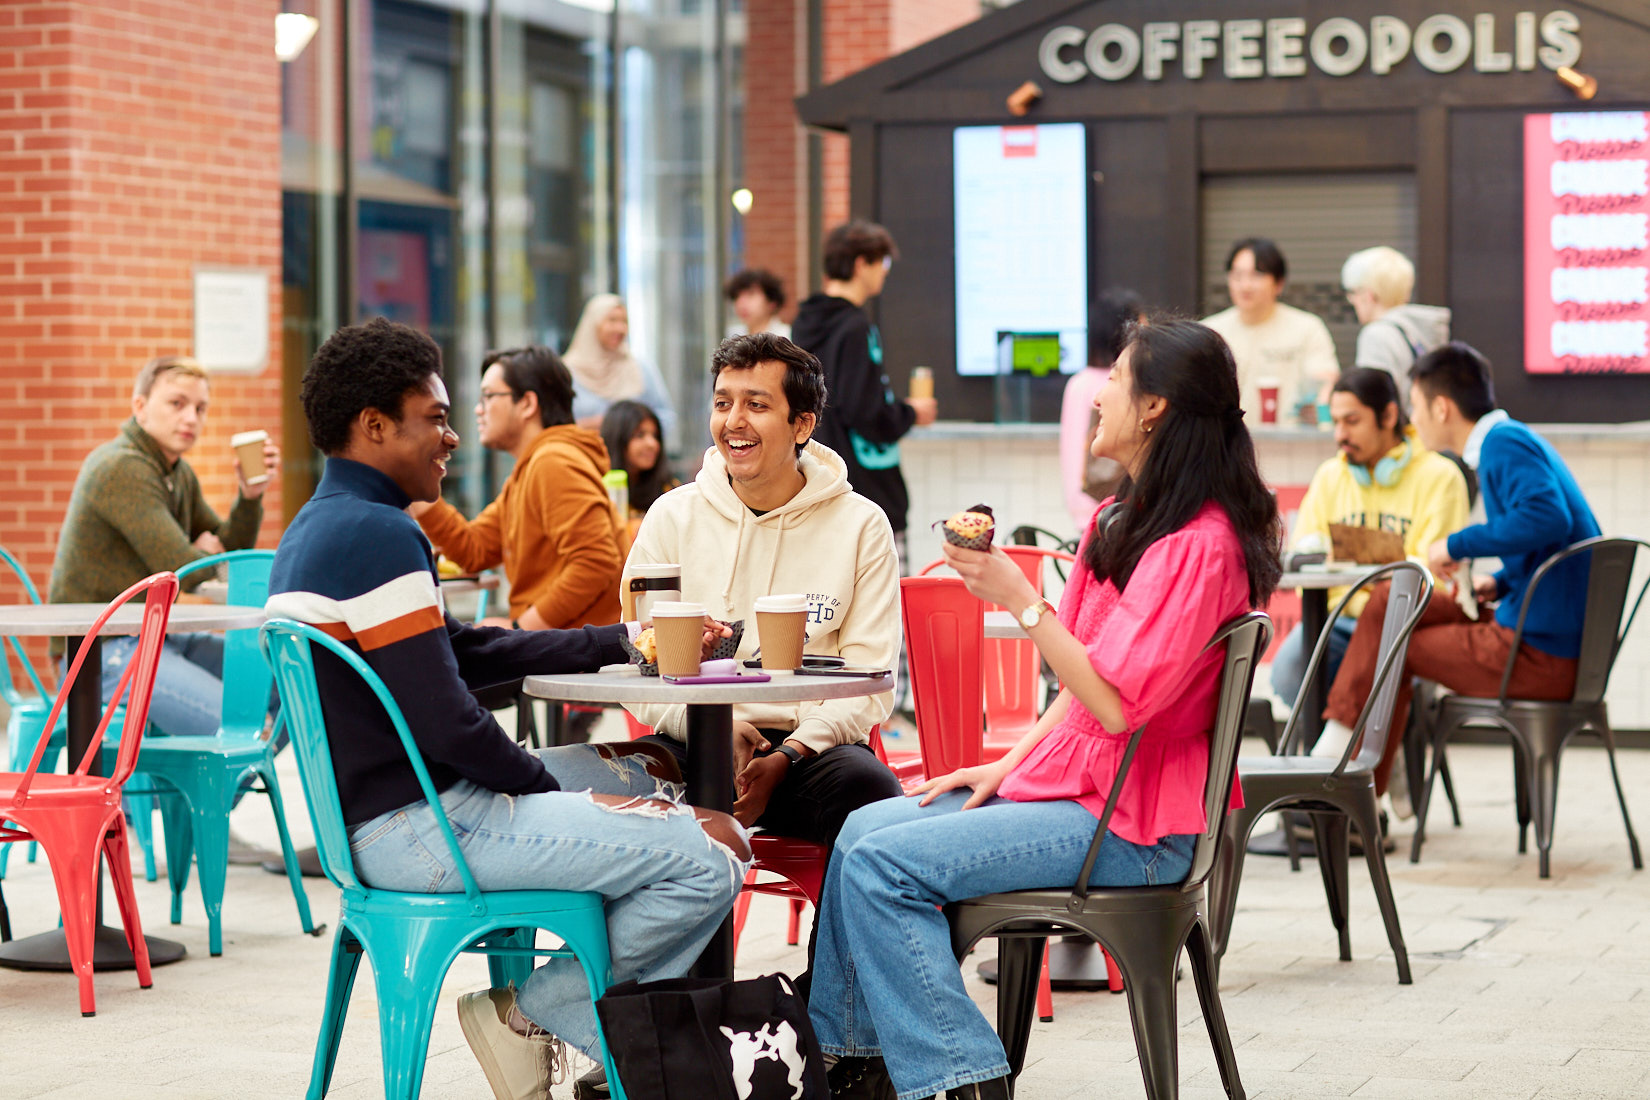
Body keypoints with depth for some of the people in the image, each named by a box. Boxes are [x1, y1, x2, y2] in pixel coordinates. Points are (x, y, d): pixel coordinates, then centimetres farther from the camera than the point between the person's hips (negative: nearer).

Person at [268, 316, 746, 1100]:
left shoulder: (315, 529, 15)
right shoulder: (376, 535, -18)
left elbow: (466, 651, 20)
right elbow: (447, 724, -23)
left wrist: (622, 641, 18)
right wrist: (550, 791, -6)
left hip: (369, 810, 11)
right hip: (415, 829, -11)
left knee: (649, 775, 24)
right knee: (707, 864, -16)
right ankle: (529, 1015, 1)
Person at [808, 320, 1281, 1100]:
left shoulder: (1201, 546, -19)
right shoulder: (1131, 519, 13)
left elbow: (1117, 704, -24)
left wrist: (1020, 600, -21)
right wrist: (1007, 766, 8)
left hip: (1131, 826, -10)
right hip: (1070, 780, 10)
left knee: (883, 863, -18)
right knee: (863, 828, 8)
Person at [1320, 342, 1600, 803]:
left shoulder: (1505, 445, -14)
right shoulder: (1513, 440, 17)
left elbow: (1548, 518, -32)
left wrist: (1457, 545, -21)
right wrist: (1500, 583, 11)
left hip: (1541, 655, -10)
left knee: (1390, 648, 4)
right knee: (1390, 601, 14)